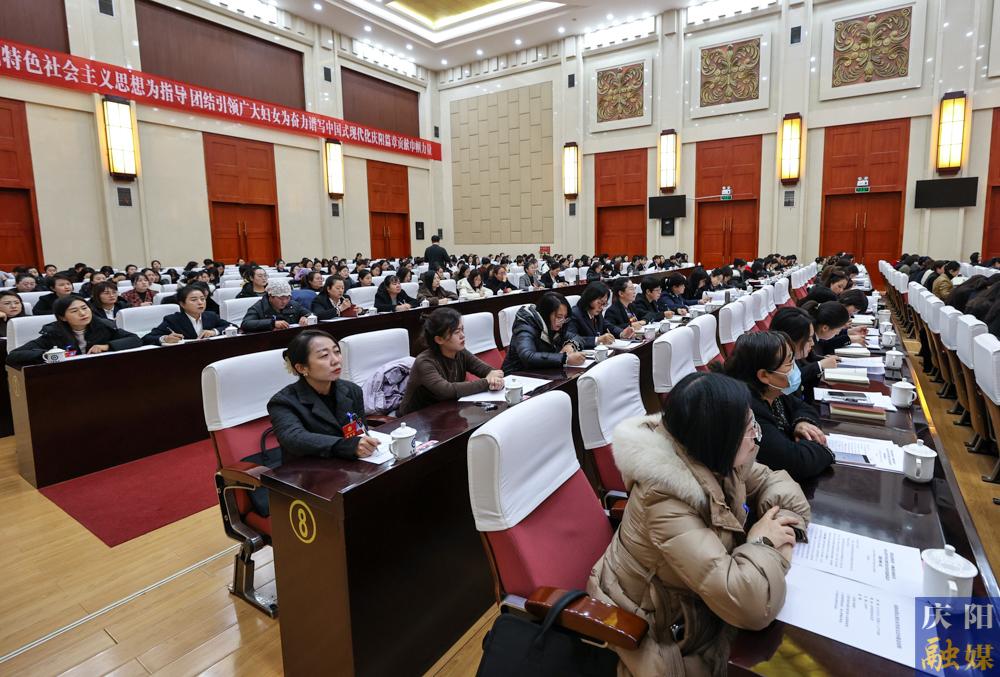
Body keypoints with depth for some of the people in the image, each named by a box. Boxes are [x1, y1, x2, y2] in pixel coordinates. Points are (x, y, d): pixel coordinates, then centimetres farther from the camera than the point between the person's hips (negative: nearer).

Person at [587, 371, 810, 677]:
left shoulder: (714, 458, -12)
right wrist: (762, 544, -22)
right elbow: (750, 604, -39)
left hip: (696, 604, 7)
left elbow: (769, 480, 4)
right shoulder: (666, 500, -36)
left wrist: (784, 521, -16)